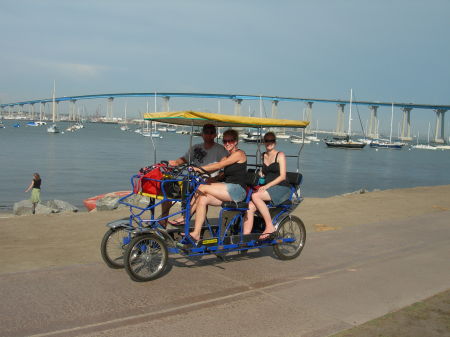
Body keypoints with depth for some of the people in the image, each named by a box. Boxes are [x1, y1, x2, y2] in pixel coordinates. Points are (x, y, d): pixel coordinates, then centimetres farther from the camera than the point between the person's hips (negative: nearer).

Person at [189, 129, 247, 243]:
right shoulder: (227, 157, 23)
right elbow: (214, 167, 7)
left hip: (237, 190, -9)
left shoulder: (239, 154, -5)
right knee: (203, 200, -13)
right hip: (228, 191, 9)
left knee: (202, 188, -18)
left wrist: (199, 168, -17)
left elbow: (218, 166, -14)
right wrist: (197, 169, -8)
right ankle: (196, 234, -13)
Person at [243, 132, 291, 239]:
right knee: (250, 206, -20)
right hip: (268, 190, 6)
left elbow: (282, 176, -8)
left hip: (282, 188, -6)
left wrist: (267, 186, -18)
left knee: (255, 196, -31)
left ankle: (270, 226, -24)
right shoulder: (263, 156, 19)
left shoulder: (280, 155, 1)